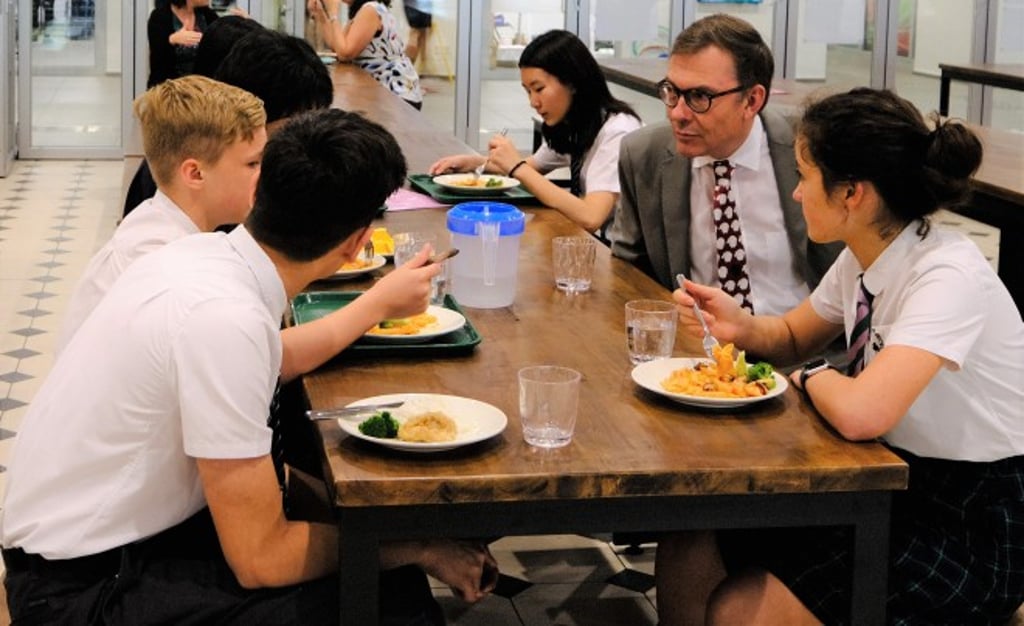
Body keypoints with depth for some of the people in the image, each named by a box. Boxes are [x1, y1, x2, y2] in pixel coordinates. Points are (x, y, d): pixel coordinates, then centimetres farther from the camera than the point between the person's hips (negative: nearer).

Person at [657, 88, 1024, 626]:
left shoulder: (950, 277, -26)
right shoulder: (863, 259, 0)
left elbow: (859, 414, -38)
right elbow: (794, 337, 19)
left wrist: (813, 378, -15)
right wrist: (739, 325, -4)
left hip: (973, 528, -8)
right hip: (892, 489, 8)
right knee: (686, 555, -3)